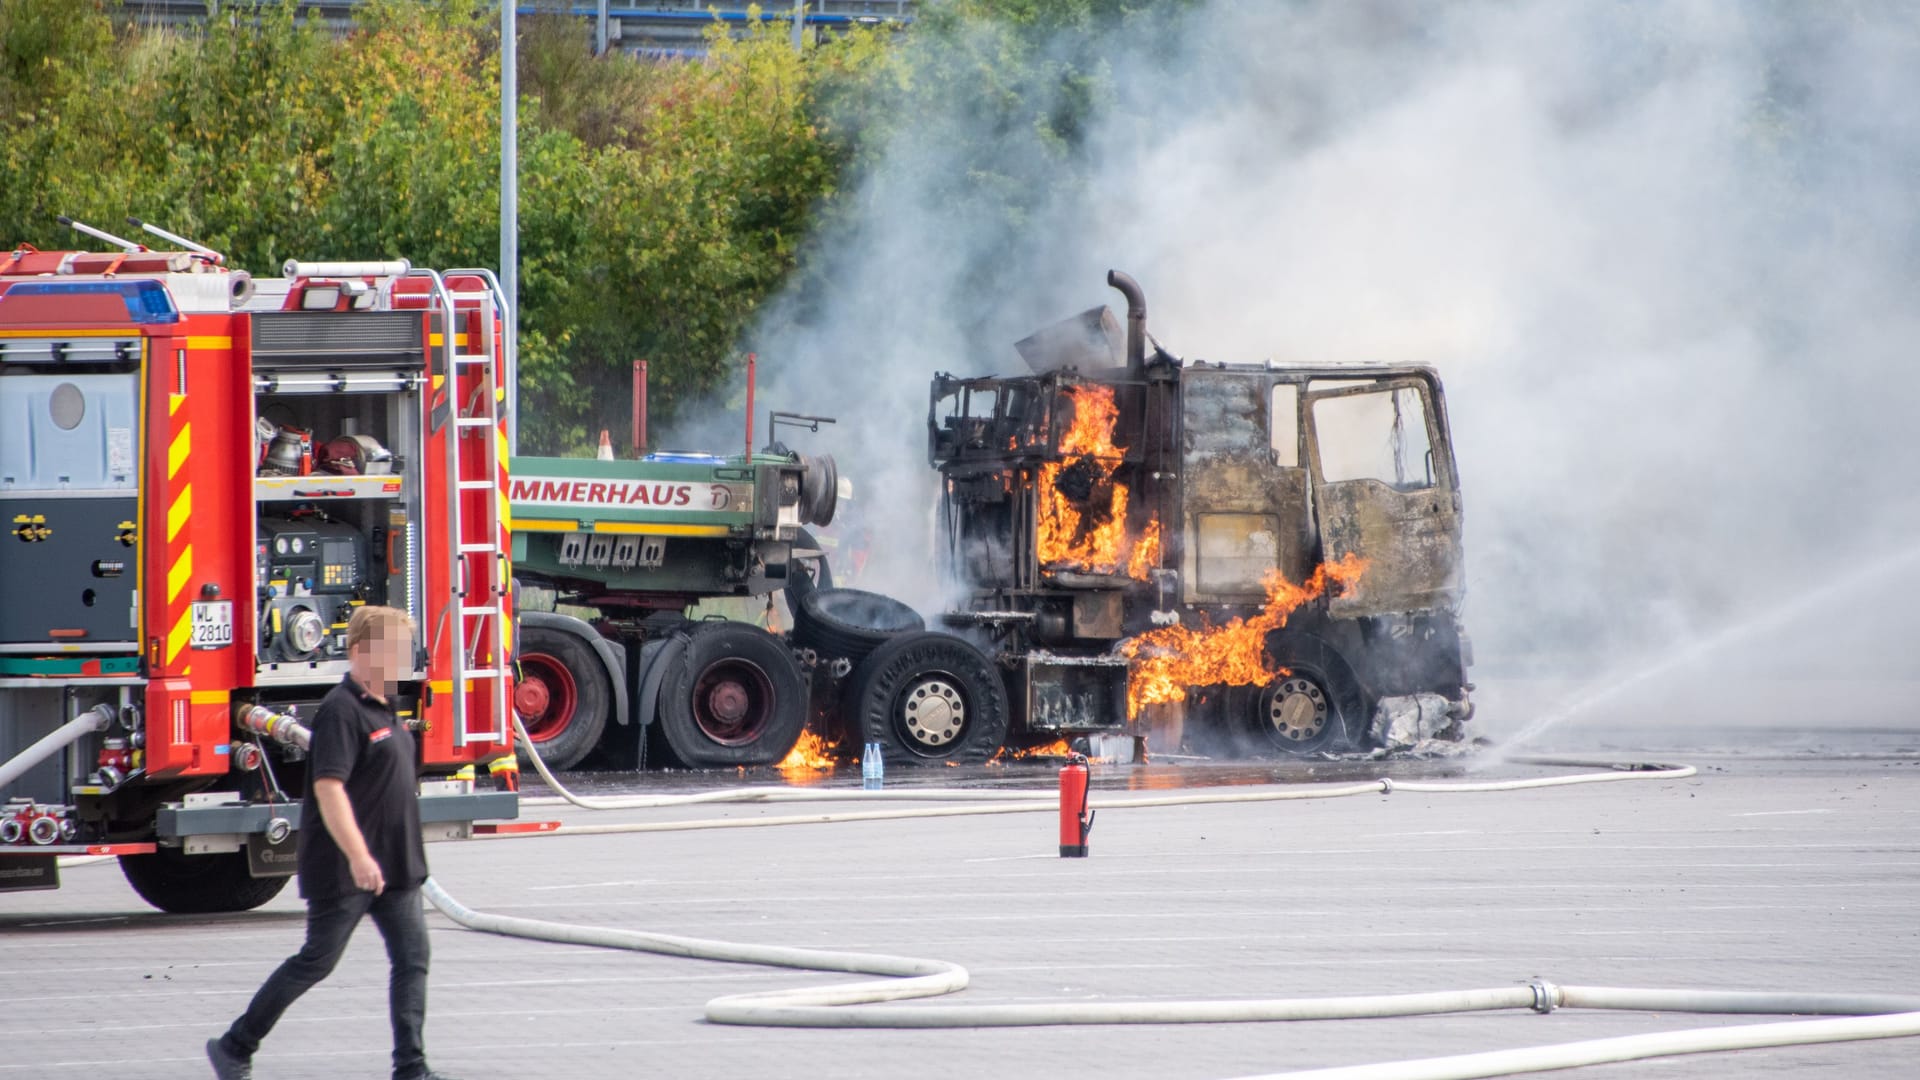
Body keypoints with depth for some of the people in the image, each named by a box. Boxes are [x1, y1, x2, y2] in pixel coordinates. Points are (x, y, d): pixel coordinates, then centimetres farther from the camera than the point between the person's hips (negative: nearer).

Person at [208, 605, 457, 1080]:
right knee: (316, 961, 0)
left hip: (396, 867, 9)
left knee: (412, 958, 0)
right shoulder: (341, 711, -17)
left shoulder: (383, 709, 13)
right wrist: (358, 857, -33)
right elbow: (328, 787, -26)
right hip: (343, 874, -9)